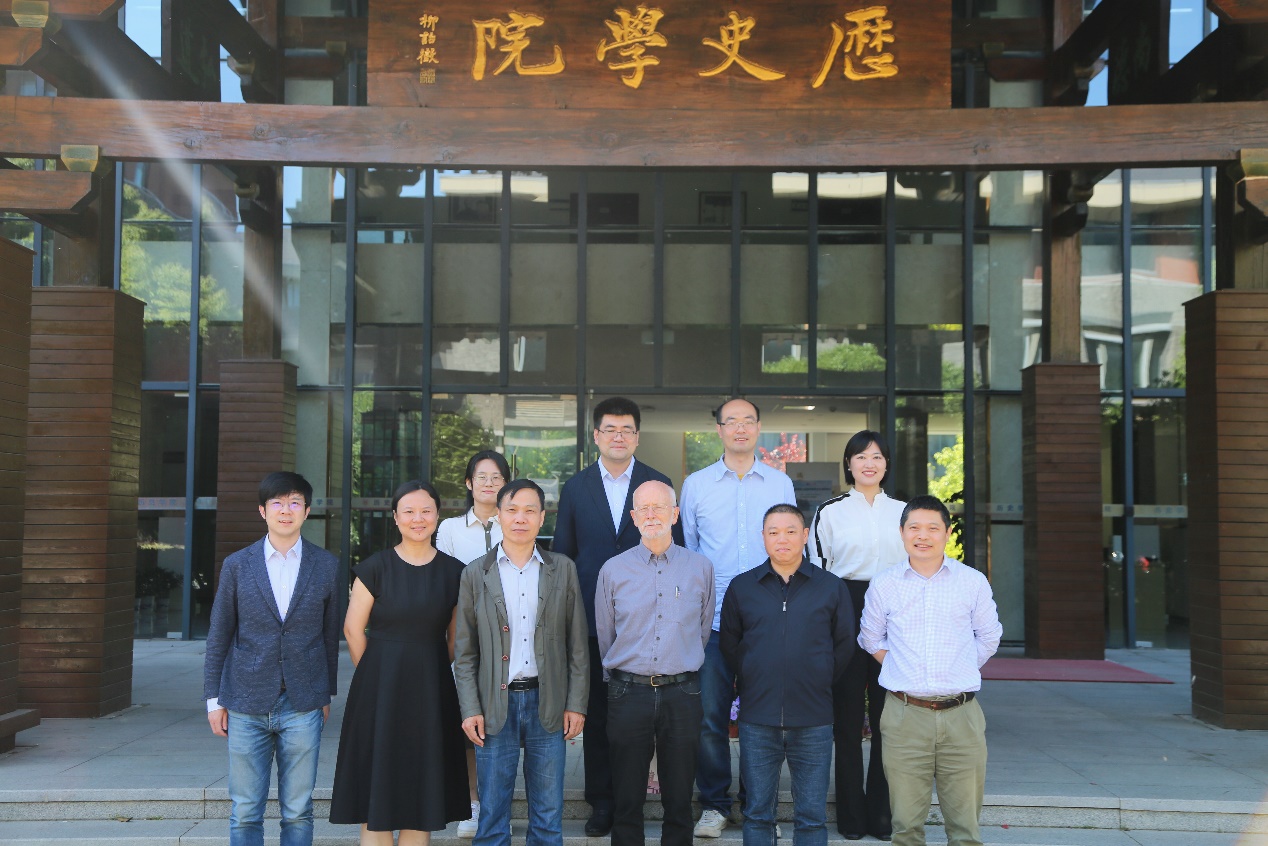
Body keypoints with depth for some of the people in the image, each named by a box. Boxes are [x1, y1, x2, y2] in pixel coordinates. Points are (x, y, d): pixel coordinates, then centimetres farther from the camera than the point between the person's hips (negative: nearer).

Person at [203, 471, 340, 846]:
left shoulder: (327, 566, 3)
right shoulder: (237, 565, 3)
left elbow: (331, 633, 9)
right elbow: (218, 636, 6)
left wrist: (327, 694, 10)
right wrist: (214, 699, 4)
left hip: (303, 706, 0)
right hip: (246, 706, 0)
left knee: (297, 811, 5)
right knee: (245, 812, 5)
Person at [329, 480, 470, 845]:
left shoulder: (453, 571, 2)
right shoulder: (375, 567, -4)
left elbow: (457, 636, 9)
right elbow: (353, 629, 0)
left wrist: (427, 671, 7)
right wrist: (376, 675, 2)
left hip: (431, 691, 2)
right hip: (380, 689, -2)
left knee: (422, 789, 8)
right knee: (378, 788, 2)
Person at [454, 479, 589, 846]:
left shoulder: (563, 570, 5)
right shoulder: (475, 574, 4)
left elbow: (578, 644, 5)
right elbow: (464, 650, 4)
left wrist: (576, 704, 0)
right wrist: (470, 709, -3)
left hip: (547, 704, 1)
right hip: (495, 705, 0)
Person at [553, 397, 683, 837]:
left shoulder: (658, 484, 4)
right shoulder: (575, 487, 7)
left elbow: (675, 549, 5)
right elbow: (562, 553, 10)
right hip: (593, 616, 1)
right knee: (596, 713, 7)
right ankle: (601, 802, 17)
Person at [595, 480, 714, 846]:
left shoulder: (700, 567, 4)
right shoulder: (613, 570, 3)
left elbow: (703, 631, 13)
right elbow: (604, 637, 11)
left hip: (682, 695, 0)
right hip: (628, 692, 0)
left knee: (679, 801, 8)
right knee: (627, 801, 6)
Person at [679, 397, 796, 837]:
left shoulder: (780, 483, 8)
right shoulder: (696, 484, 6)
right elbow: (685, 552, 10)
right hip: (712, 619, 0)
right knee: (710, 715, 0)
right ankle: (714, 804, 13)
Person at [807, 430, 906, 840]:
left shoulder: (903, 512, 11)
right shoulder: (829, 512, 3)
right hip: (845, 611, -2)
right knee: (848, 713, 2)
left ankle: (882, 810, 14)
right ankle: (851, 813, 11)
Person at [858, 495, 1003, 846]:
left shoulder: (974, 582, 4)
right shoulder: (883, 585, 5)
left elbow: (988, 637, 18)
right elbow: (870, 639, 19)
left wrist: (960, 671, 11)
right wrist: (904, 671, 10)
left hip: (961, 715, 0)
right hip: (905, 715, 0)